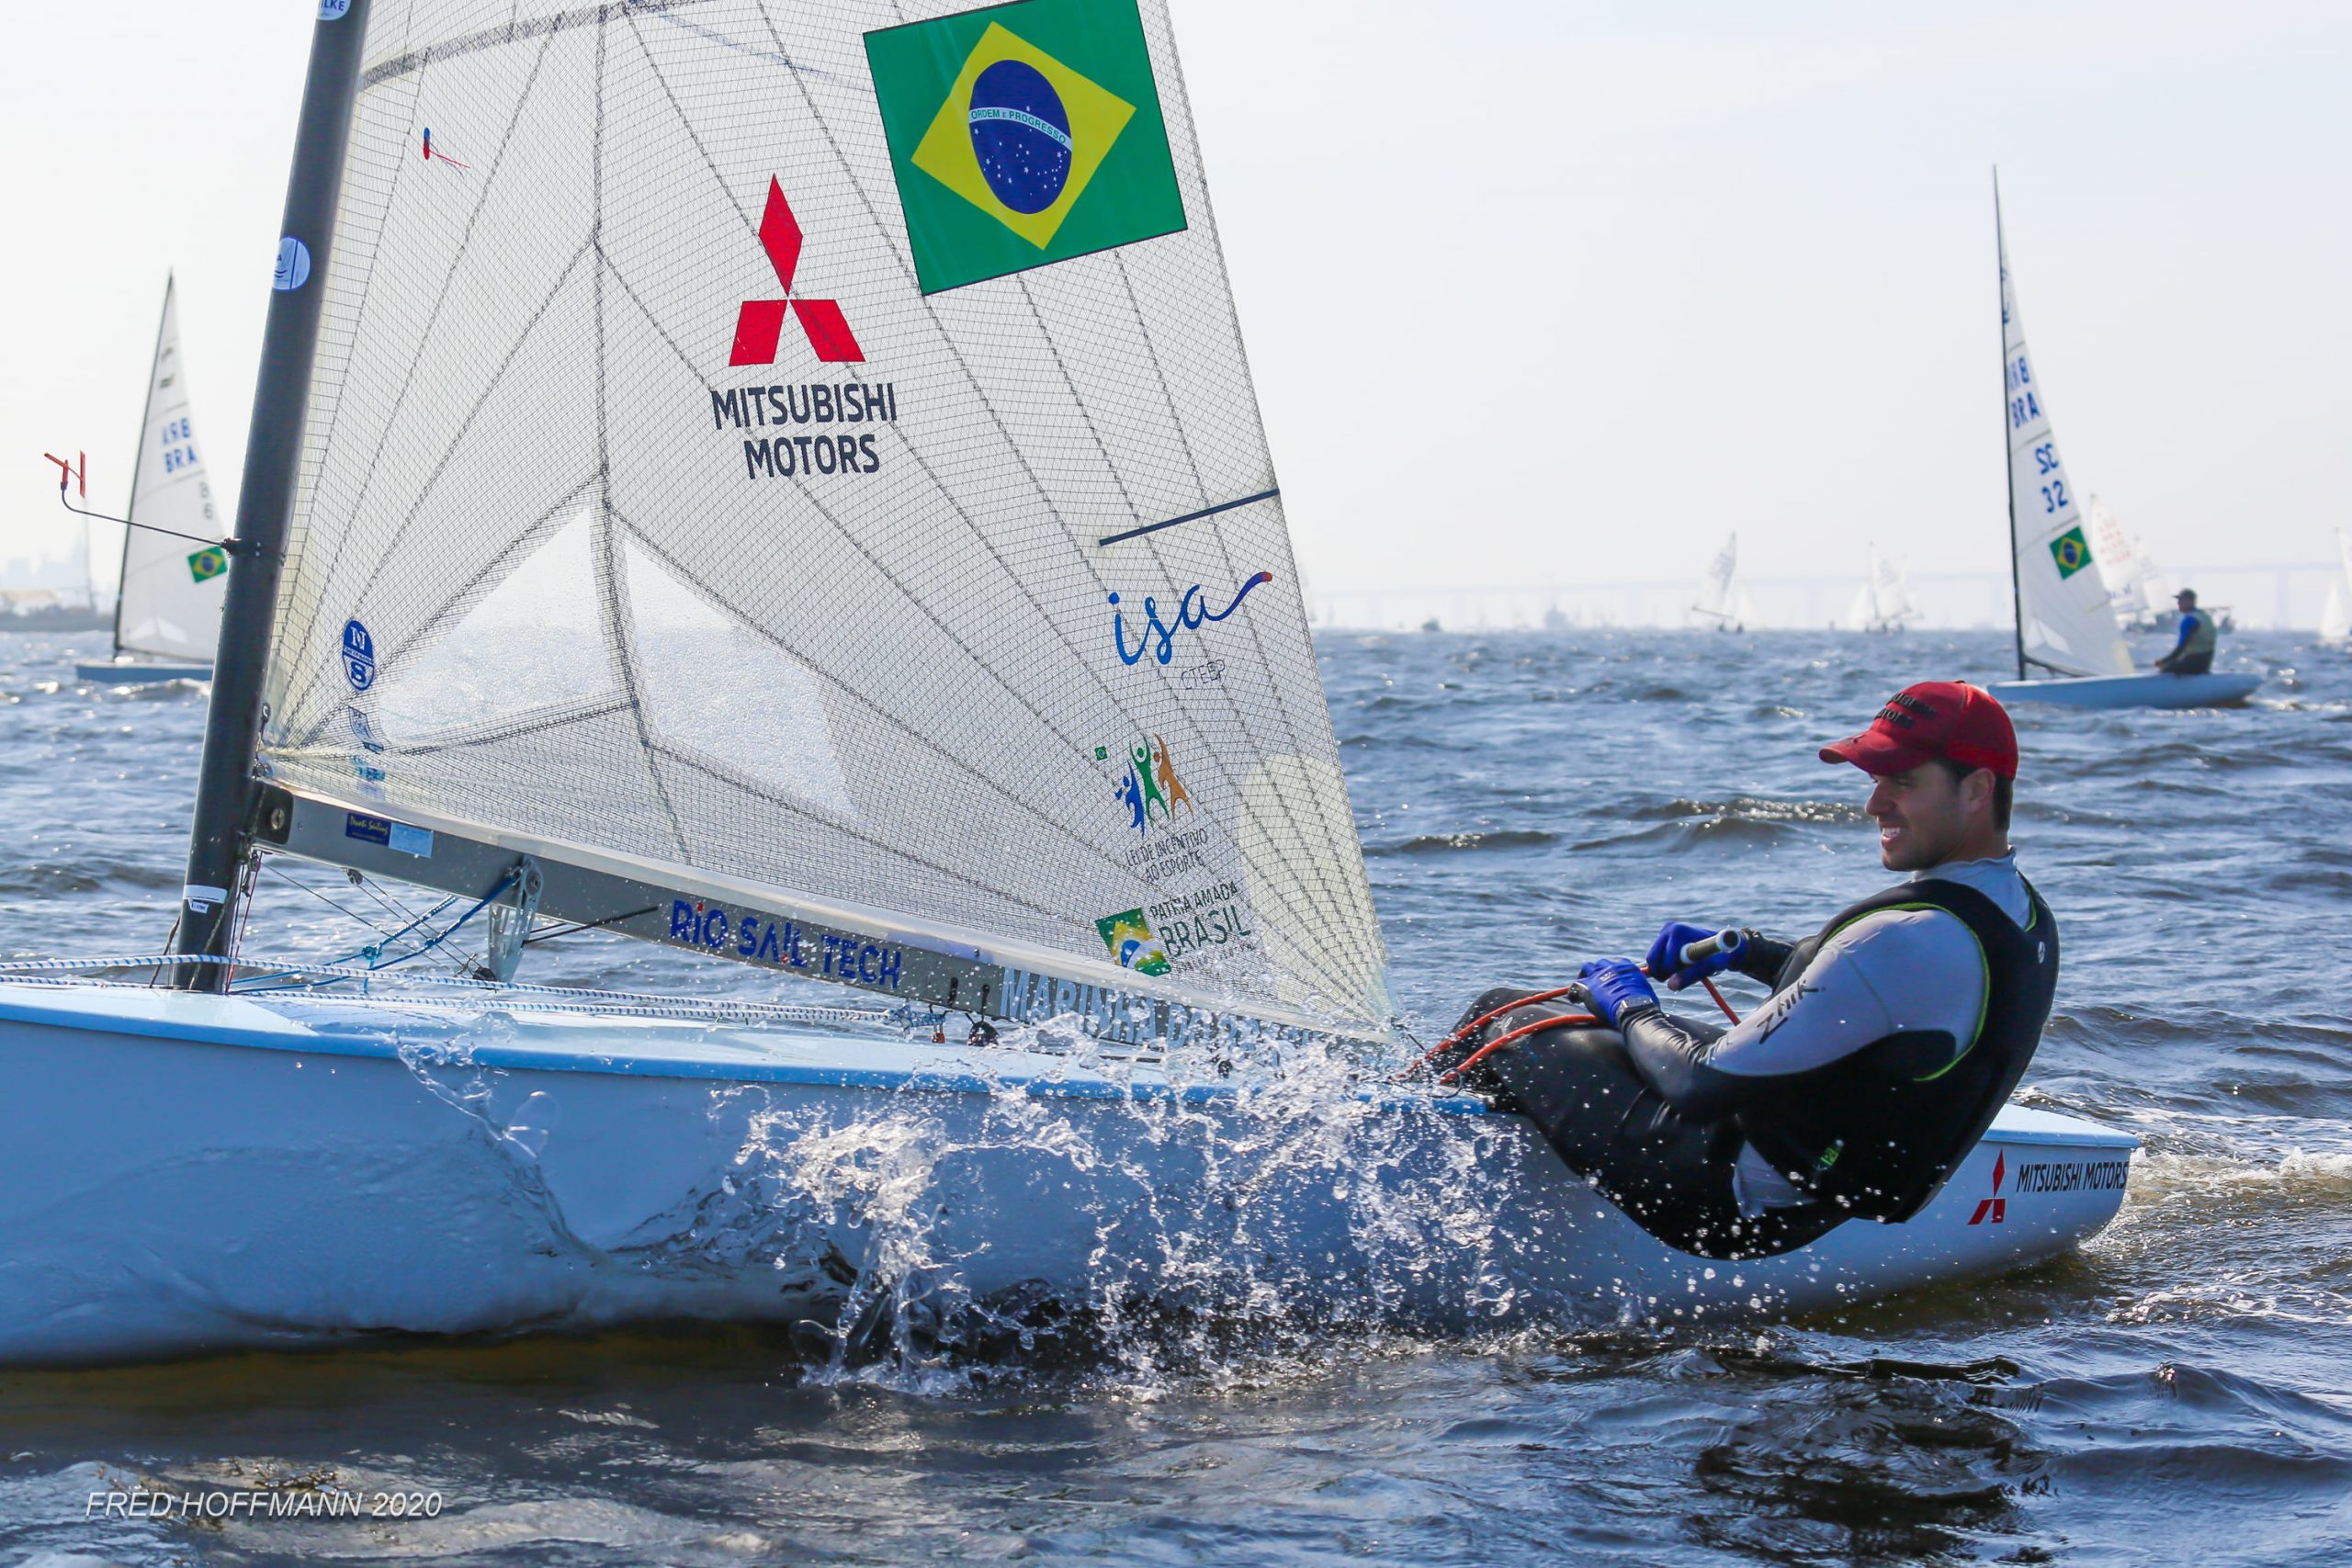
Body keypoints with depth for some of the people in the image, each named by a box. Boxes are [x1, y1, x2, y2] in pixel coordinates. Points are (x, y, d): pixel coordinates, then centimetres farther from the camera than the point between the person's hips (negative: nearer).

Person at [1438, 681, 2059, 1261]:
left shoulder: (1910, 939, -32)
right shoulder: (2026, 917, -2)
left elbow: (1705, 1085, -28)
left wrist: (1631, 1009, -8)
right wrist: (1747, 950, 15)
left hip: (1745, 1204, -9)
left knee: (1499, 1018, 5)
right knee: (1589, 1005, 25)